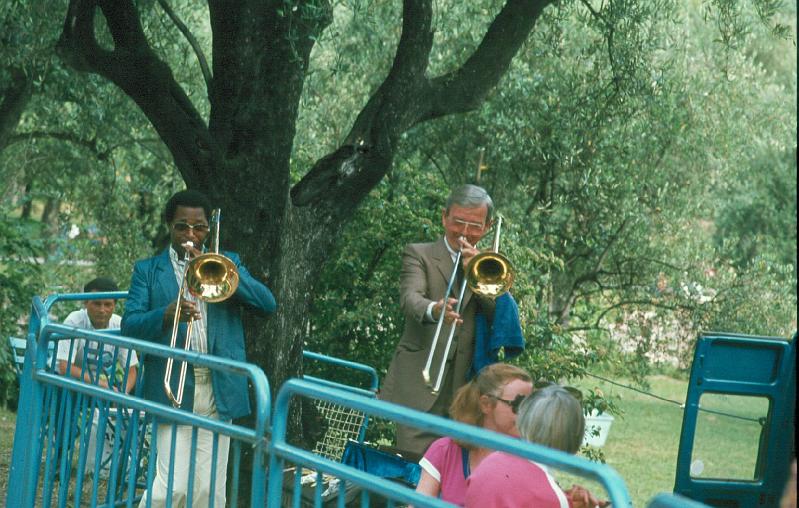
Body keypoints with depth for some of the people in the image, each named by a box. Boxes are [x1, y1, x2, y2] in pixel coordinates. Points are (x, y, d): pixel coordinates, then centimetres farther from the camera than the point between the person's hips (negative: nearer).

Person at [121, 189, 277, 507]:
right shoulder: (147, 270, 10)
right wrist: (166, 315, -23)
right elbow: (129, 325, -2)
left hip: (219, 394, 2)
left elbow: (268, 304, 2)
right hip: (173, 391, -2)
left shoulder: (227, 263, 15)